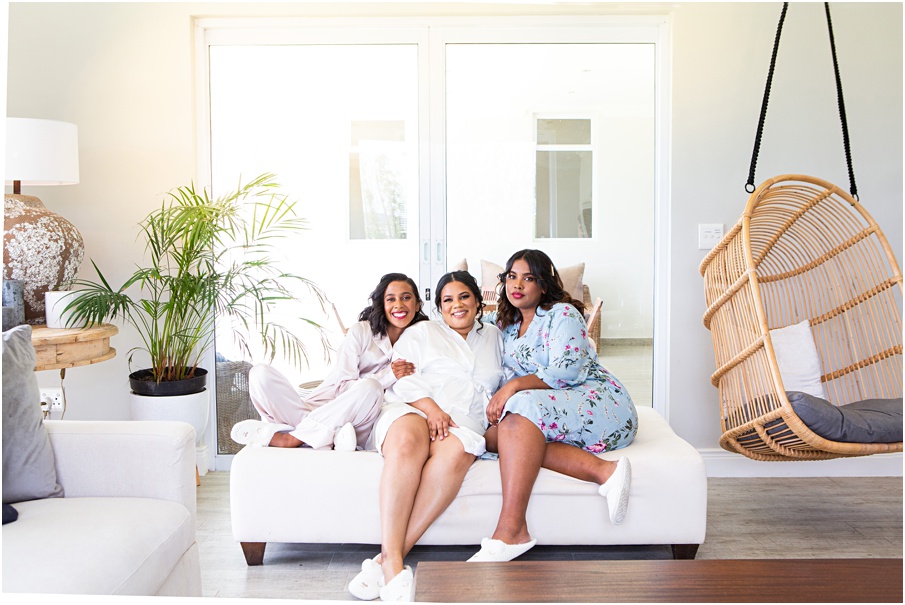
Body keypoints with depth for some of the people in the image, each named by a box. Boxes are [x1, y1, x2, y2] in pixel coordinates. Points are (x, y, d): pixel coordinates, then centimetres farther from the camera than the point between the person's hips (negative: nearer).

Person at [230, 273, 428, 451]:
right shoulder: (361, 331, 5)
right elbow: (342, 386, -5)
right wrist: (388, 376, -17)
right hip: (322, 407, 0)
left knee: (370, 388, -36)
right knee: (261, 372, -22)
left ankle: (289, 438, -25)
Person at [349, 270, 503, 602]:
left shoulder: (494, 337, 31)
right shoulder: (421, 332, 22)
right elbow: (403, 378, 8)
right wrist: (430, 407, -11)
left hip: (463, 423, 1)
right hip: (411, 411, -1)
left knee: (455, 454, -38)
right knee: (408, 441, -40)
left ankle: (386, 560, -40)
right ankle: (393, 562, -43)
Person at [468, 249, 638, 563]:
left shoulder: (562, 314, -2)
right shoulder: (505, 323, 19)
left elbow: (566, 371, -15)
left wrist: (513, 386, -26)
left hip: (600, 406, -6)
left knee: (523, 407, -34)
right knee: (493, 435, -24)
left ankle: (511, 531, -44)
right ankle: (601, 470, -34)